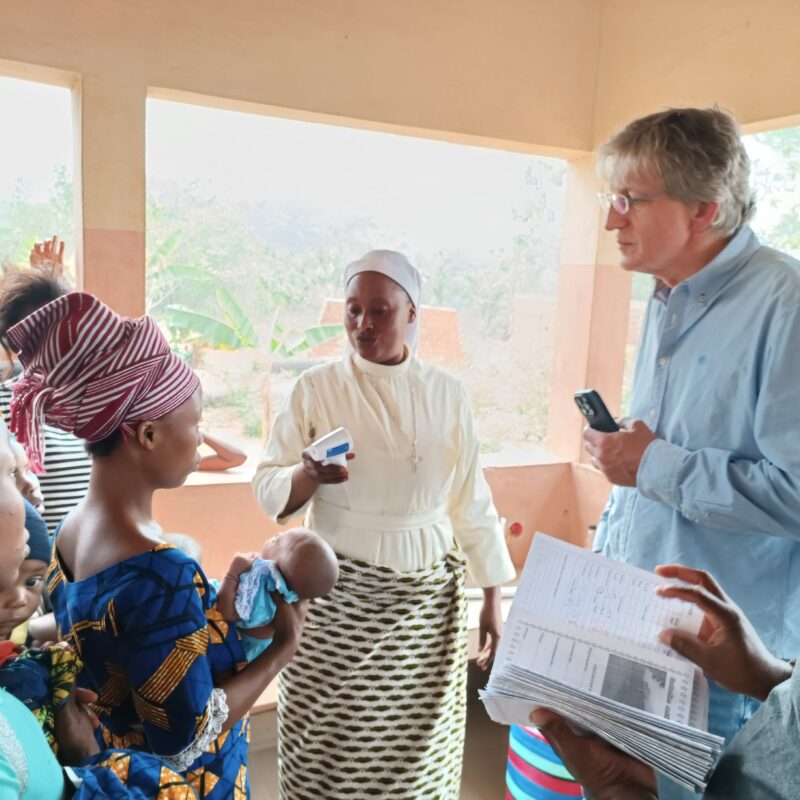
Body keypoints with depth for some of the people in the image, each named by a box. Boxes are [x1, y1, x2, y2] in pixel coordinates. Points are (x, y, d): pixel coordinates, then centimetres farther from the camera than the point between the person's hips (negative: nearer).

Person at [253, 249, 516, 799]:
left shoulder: (446, 393, 0)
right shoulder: (315, 388, -5)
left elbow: (472, 501, 4)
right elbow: (268, 490, -4)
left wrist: (493, 598, 5)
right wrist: (308, 476, -25)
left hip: (429, 598, 2)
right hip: (338, 595, -1)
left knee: (419, 746, 9)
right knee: (331, 743, 7)